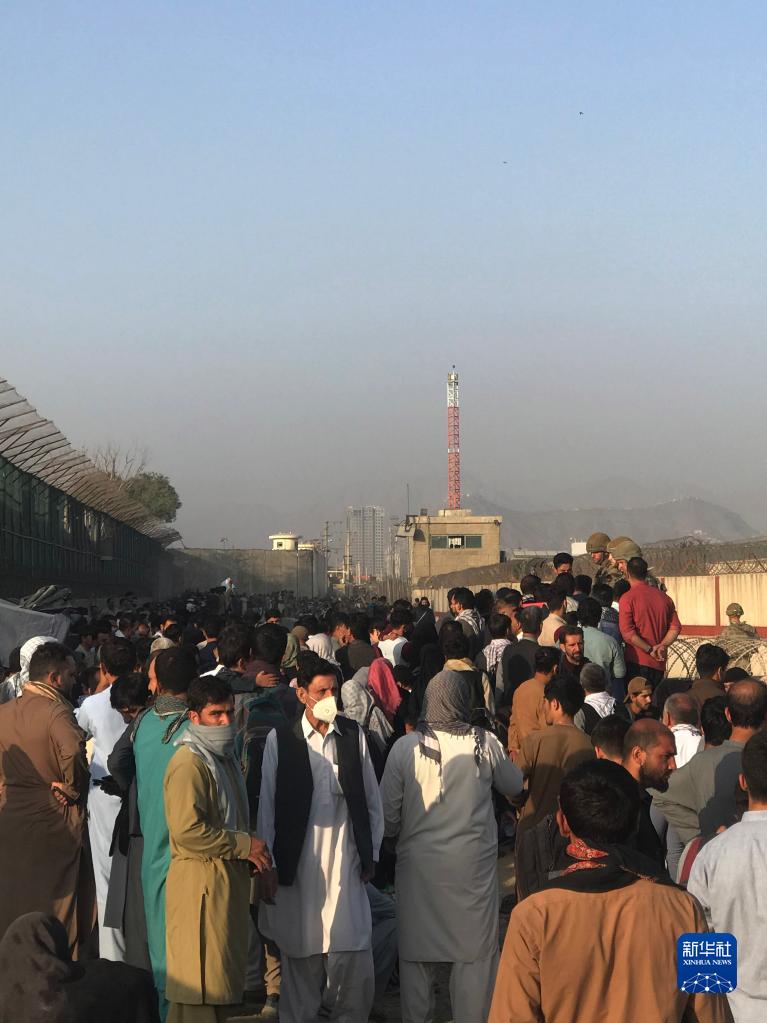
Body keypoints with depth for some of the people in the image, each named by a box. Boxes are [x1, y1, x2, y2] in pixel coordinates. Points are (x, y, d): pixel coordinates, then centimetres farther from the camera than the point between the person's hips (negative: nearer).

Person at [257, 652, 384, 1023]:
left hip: (345, 858, 1)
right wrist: (268, 862, 1)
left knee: (353, 951, -2)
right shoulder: (280, 740, -2)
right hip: (299, 860, -1)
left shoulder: (353, 735, 4)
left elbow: (372, 798, 9)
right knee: (301, 955, 6)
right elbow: (267, 805, 2)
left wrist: (371, 853, 8)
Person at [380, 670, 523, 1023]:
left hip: (418, 862, 1)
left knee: (416, 953, 13)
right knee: (476, 952, 8)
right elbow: (514, 785, 12)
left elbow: (387, 814, -3)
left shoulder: (406, 746, -8)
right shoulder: (486, 743, -6)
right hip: (474, 862, 0)